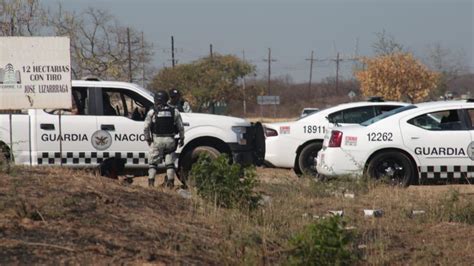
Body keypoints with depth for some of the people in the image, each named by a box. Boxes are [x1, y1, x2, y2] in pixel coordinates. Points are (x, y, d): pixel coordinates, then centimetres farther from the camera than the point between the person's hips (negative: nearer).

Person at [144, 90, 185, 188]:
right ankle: (170, 182, 10)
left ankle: (151, 182, 0)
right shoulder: (174, 111, 2)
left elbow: (146, 127, -6)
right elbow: (181, 127, 5)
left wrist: (147, 139, 5)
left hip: (157, 140, -2)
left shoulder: (152, 112, -4)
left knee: (153, 162, 7)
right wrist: (182, 138, 16)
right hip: (170, 140, 2)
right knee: (170, 163, 11)